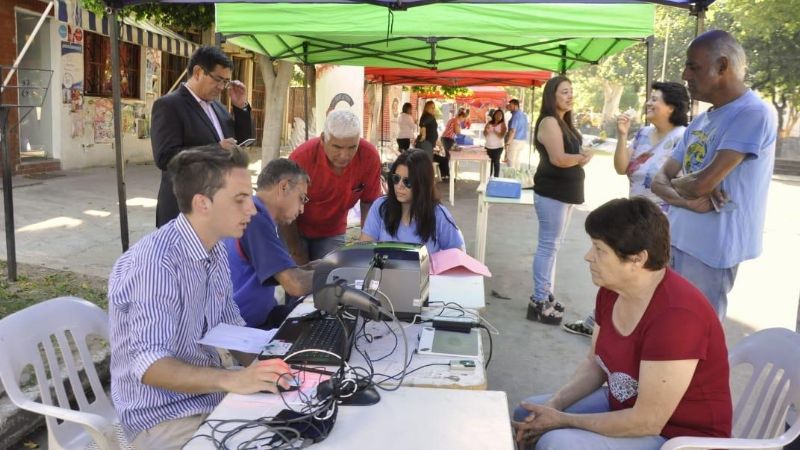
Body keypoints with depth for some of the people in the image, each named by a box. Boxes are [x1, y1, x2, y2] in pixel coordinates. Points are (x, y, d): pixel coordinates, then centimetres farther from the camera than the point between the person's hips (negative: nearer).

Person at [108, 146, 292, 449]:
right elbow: (150, 365, -29)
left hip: (211, 394, 7)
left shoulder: (216, 251, 1)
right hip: (164, 416, -7)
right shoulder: (155, 262, -25)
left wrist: (259, 370, -6)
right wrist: (233, 380, -40)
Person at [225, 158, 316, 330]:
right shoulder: (255, 218, -20)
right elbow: (295, 285, -26)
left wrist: (308, 269, 3)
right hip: (245, 329, -9)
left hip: (260, 315, 9)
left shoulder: (256, 214, 10)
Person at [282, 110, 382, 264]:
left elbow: (368, 203, -8)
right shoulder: (302, 157, -28)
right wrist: (298, 256, -14)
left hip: (333, 233, 2)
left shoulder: (369, 156, -22)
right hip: (296, 230, -2)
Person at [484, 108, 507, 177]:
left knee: (496, 162, -1)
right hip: (488, 146, 3)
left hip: (497, 147, -3)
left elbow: (501, 136, -11)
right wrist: (486, 130, -16)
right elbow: (484, 134, 5)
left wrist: (495, 131, -26)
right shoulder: (489, 123, 6)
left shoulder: (502, 124, -3)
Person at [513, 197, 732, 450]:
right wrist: (553, 407, -7)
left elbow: (646, 422, -27)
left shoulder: (676, 315, -31)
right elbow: (595, 363, 8)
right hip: (627, 408, 8)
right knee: (527, 414, 5)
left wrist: (563, 420, -18)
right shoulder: (612, 290, -5)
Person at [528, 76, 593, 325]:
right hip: (551, 193, -10)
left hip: (564, 191, 10)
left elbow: (573, 153, 13)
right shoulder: (549, 121, -14)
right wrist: (583, 157, -7)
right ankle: (539, 302, -2)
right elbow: (558, 158, -24)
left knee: (553, 245, 14)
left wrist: (581, 157, -10)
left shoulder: (564, 122, 16)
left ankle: (547, 296, 22)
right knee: (548, 245, -7)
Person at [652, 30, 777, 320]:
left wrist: (677, 182, 0)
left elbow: (702, 183, -23)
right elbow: (660, 181, 11)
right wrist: (688, 199, -11)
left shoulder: (753, 113, -14)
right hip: (675, 239, 8)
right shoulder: (700, 121, 13)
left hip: (709, 250, -8)